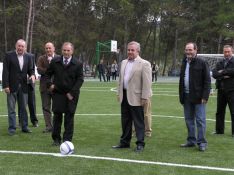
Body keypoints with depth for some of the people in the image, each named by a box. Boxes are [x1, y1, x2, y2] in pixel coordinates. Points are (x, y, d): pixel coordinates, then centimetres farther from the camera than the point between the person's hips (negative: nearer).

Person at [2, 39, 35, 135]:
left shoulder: (28, 56, 6)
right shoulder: (9, 55, -5)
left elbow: (30, 69, 11)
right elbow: (5, 71, -8)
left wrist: (32, 75, -13)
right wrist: (6, 85, -13)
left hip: (23, 86, 4)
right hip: (12, 86, -3)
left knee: (23, 108, 11)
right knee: (11, 109, 3)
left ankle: (24, 127, 20)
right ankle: (12, 128, 9)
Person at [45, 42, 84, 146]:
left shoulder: (77, 64, -3)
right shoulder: (55, 62, 4)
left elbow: (80, 79, -4)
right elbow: (48, 74, 15)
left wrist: (72, 93, -10)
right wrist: (50, 84, -3)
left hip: (71, 95, -1)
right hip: (58, 93, 1)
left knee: (69, 117, 1)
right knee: (57, 116, 3)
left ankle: (67, 139, 9)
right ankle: (56, 139, 12)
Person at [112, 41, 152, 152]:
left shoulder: (144, 64, -8)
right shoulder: (124, 62, 14)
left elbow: (147, 82, -12)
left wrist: (144, 97, -16)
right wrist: (119, 93, 13)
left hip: (136, 97, -7)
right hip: (124, 96, 7)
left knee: (138, 121, 0)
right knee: (125, 121, 14)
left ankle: (140, 144, 8)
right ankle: (125, 142, 24)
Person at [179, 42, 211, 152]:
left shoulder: (202, 63, -6)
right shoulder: (184, 63, 14)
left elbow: (207, 81, -9)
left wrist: (205, 96, -16)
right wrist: (181, 96, 13)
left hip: (198, 97, -7)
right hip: (186, 97, 7)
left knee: (200, 120, -3)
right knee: (189, 120, 12)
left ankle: (202, 142, 3)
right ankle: (191, 141, 21)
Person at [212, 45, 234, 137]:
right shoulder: (219, 63, 13)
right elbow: (214, 74, -1)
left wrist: (223, 72, -11)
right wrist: (224, 76, -16)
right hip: (221, 90, 5)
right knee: (219, 111, 11)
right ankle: (219, 130, 21)